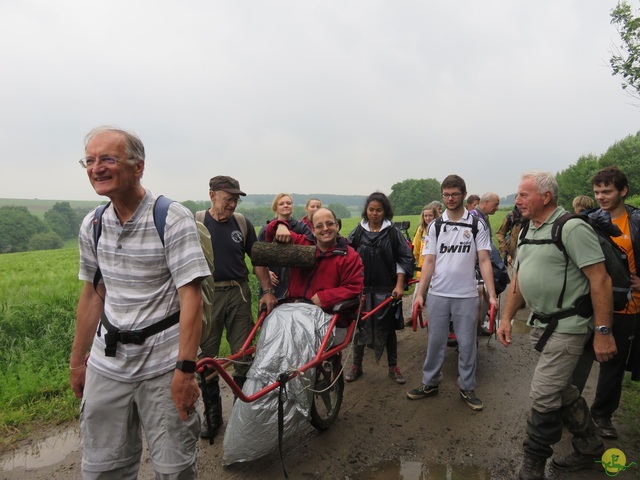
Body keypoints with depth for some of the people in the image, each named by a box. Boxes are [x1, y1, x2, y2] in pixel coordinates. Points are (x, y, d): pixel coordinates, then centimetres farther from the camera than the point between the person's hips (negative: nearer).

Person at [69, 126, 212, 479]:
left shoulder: (173, 219, -14)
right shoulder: (92, 225, 4)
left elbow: (190, 297, -17)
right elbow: (92, 295, 11)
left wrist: (185, 369, -21)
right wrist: (77, 362, 15)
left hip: (163, 366, -5)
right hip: (105, 364, 5)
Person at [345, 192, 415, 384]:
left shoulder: (393, 232, -1)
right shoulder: (357, 232, 3)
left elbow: (404, 259, -1)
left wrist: (399, 285, -8)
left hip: (386, 289, -1)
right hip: (361, 288, 1)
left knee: (388, 329, 9)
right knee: (359, 327, 9)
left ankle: (393, 367, 24)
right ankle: (356, 366, 25)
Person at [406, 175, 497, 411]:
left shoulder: (477, 225, 0)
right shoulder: (435, 226, 4)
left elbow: (484, 261, -2)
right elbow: (429, 262, 2)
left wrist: (492, 295, -10)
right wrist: (419, 294, -6)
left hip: (466, 295, -1)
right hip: (437, 294, 2)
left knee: (467, 344, 8)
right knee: (435, 341, 11)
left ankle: (467, 387, 23)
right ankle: (430, 383, 25)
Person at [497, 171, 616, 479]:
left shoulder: (572, 228, -17)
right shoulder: (528, 232, 9)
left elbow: (600, 280, -19)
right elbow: (518, 278, 14)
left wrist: (603, 332, -20)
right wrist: (507, 318, 10)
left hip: (568, 326, -8)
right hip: (541, 324, 9)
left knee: (544, 395, -4)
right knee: (562, 390, 20)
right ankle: (589, 448, 40)